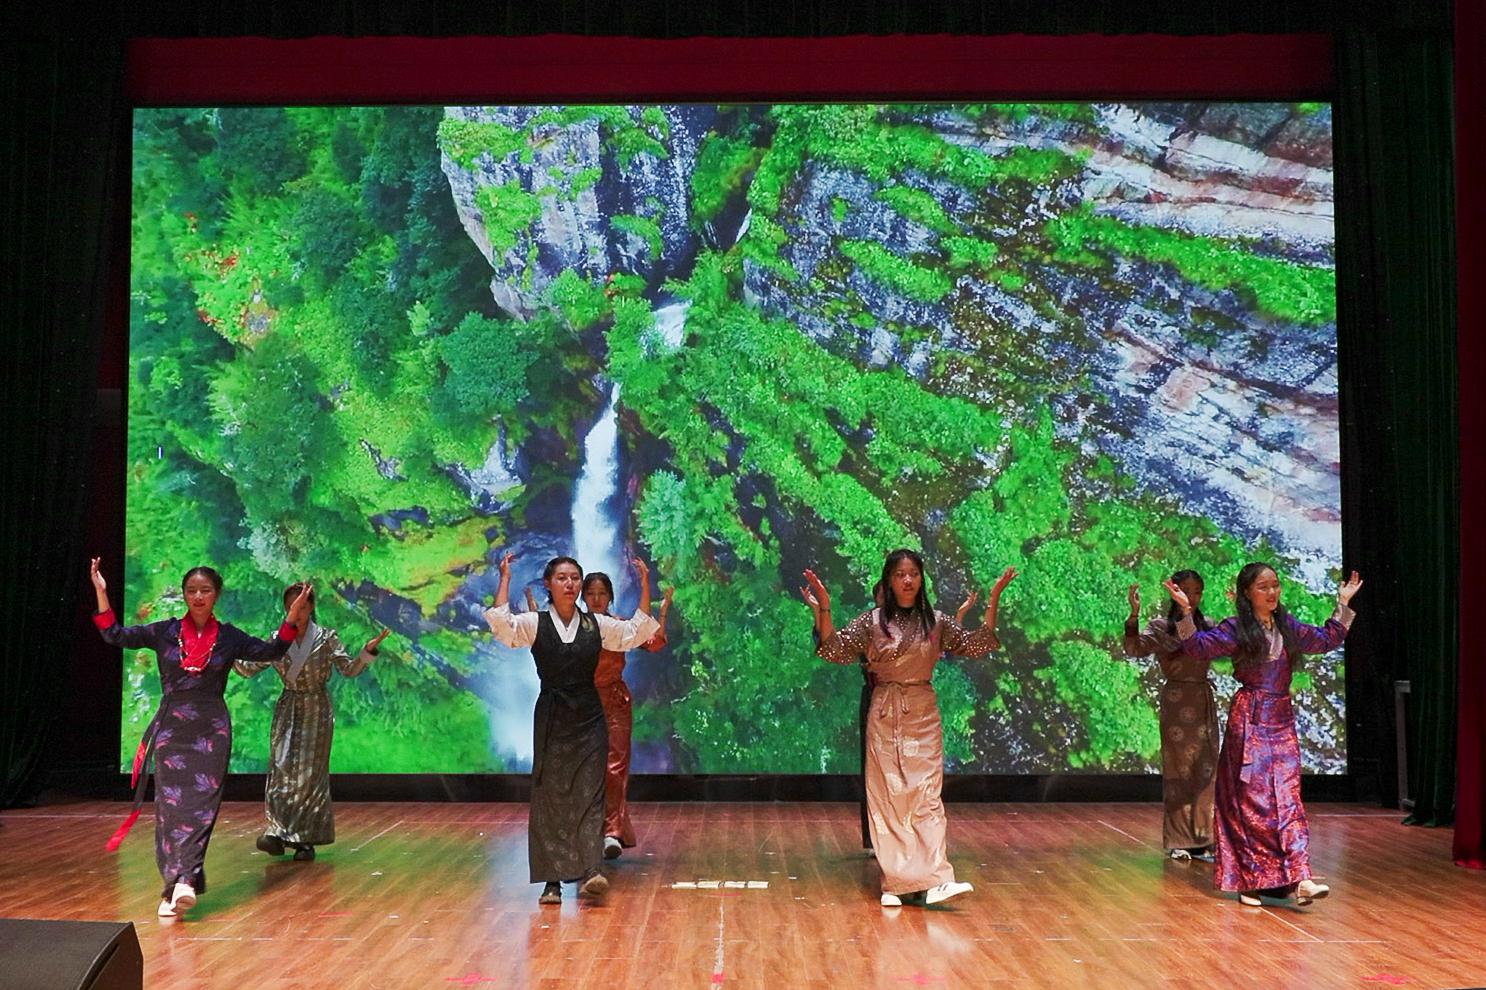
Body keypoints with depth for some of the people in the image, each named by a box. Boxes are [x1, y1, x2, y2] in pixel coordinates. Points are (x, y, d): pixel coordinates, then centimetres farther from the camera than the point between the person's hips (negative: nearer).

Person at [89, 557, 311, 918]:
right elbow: (116, 636, 1)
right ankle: (177, 883, 1)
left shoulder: (228, 637, 4)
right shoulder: (165, 631, 3)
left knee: (201, 803, -8)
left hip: (211, 729, 0)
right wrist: (101, 592, -8)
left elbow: (272, 650, 5)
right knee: (171, 803, -3)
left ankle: (183, 881, -12)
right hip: (171, 727, 0)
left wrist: (294, 613, -5)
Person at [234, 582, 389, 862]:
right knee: (281, 768, -5)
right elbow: (249, 669, 6)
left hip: (316, 710, -2)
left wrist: (367, 651, -22)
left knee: (310, 772, -1)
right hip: (288, 709, 2)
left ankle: (306, 839, 4)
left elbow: (349, 669, -7)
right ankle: (278, 832, -2)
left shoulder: (326, 637, -4)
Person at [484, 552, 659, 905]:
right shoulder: (535, 623, -2)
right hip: (551, 718, -1)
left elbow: (637, 632, 4)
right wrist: (505, 578, -17)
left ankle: (591, 870, -11)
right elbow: (501, 623, -17)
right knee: (550, 797, 2)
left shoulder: (597, 625, 5)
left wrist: (645, 586, -2)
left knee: (589, 795, -6)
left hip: (589, 718, 1)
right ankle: (552, 879, 7)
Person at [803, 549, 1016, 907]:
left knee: (927, 797, -6)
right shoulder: (872, 622, -1)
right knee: (888, 798, 0)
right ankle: (895, 882, 4)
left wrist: (993, 600, -1)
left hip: (923, 716, 1)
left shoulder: (936, 622, 5)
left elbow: (978, 644, 6)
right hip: (884, 716, -1)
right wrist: (822, 609, -20)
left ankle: (933, 880, -12)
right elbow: (833, 648, -7)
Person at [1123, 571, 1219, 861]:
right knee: (1178, 770, 1)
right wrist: (1134, 614, -35)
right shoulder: (1161, 627, -6)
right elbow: (1134, 648, -20)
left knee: (1205, 771, 6)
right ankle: (1178, 841, 9)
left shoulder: (1208, 626, 8)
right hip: (1176, 703, -5)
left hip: (1204, 701, 5)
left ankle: (1201, 839, 14)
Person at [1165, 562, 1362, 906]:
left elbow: (1327, 639, 25)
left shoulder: (1288, 627, 11)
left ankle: (1299, 878, -2)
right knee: (1251, 800, -2)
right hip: (1249, 722, -5)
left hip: (1282, 722, 5)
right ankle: (1250, 879, 4)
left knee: (1288, 798, -1)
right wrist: (1186, 612, -27)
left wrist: (1343, 604, 23)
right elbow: (1199, 646, -16)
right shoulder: (1235, 629, -5)